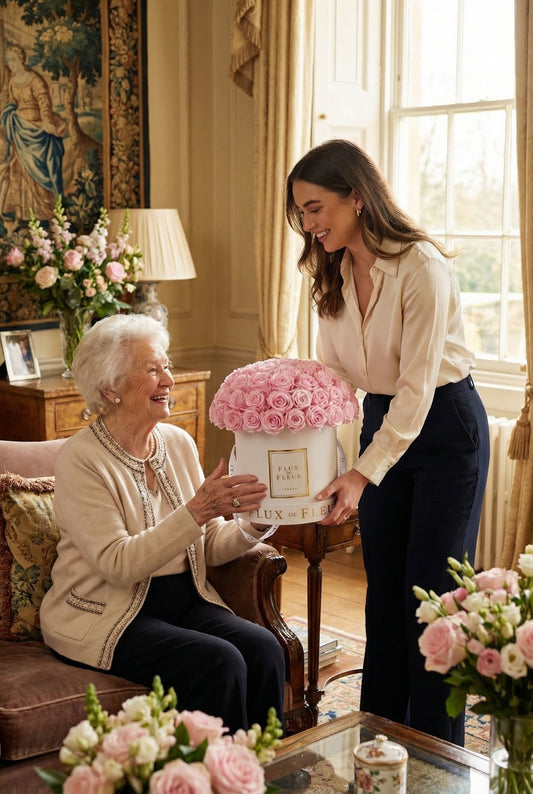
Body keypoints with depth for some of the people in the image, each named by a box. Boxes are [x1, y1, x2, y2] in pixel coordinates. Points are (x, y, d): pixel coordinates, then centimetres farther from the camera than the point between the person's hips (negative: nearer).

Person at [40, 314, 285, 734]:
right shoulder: (82, 458, -12)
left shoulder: (178, 442, 6)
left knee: (264, 649, -20)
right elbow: (118, 565, -21)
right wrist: (198, 510, -28)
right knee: (219, 662, -27)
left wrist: (252, 525, -13)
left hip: (185, 600, 6)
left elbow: (209, 546, 7)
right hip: (108, 616, -5)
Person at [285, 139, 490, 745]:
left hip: (446, 427, -7)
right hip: (382, 423, 7)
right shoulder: (333, 274, 0)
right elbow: (332, 370, 5)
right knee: (383, 591, 12)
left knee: (432, 594, -1)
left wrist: (364, 473, -32)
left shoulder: (420, 267, -23)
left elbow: (417, 385, -27)